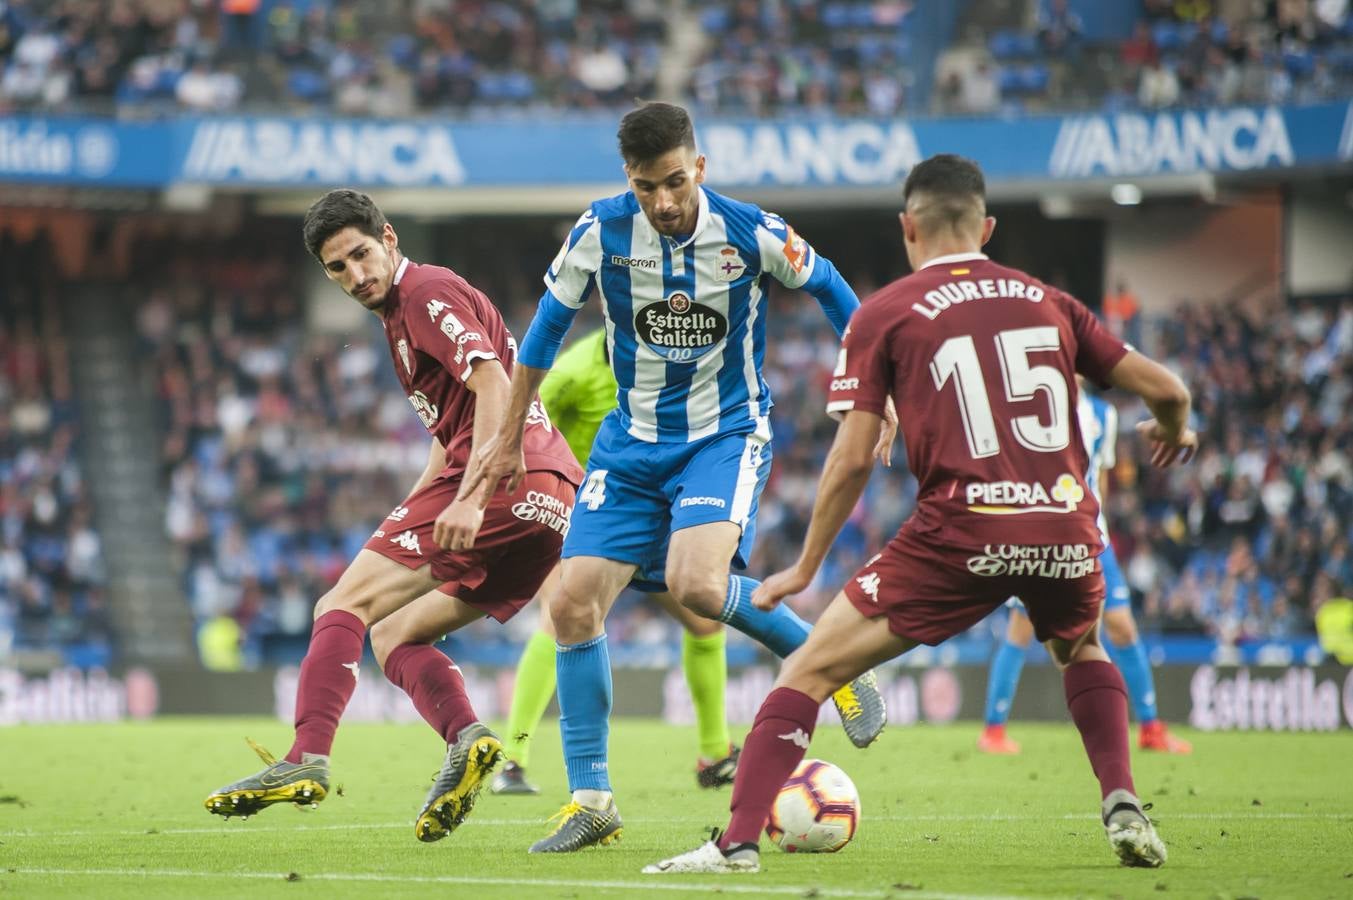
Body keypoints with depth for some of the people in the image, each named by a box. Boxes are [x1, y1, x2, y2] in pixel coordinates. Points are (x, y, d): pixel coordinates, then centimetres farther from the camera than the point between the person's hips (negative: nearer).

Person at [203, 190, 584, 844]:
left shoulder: (428, 294, -3)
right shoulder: (400, 315, 28)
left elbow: (494, 387, -16)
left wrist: (472, 499, -26)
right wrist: (402, 532, 27)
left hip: (506, 480, -10)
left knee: (345, 606, -8)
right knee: (392, 634, 13)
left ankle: (307, 760, -22)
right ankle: (466, 739, -11)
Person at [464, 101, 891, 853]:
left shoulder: (751, 234, -16)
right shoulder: (601, 233, -10)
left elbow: (830, 290, 4)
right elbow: (550, 322, 7)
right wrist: (511, 437, 13)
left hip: (728, 433, -4)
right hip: (634, 444, 4)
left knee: (695, 583, -30)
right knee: (574, 601, -8)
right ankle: (592, 800, 2)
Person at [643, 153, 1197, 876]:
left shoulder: (884, 314, 7)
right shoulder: (1046, 301, 16)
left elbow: (852, 461, 2)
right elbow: (1164, 390, 16)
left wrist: (805, 568, 14)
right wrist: (1173, 432, 40)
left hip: (963, 532, -4)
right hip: (1066, 531, 4)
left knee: (809, 672, 5)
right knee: (1080, 651, 36)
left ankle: (738, 842, -6)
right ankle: (1123, 810, 20)